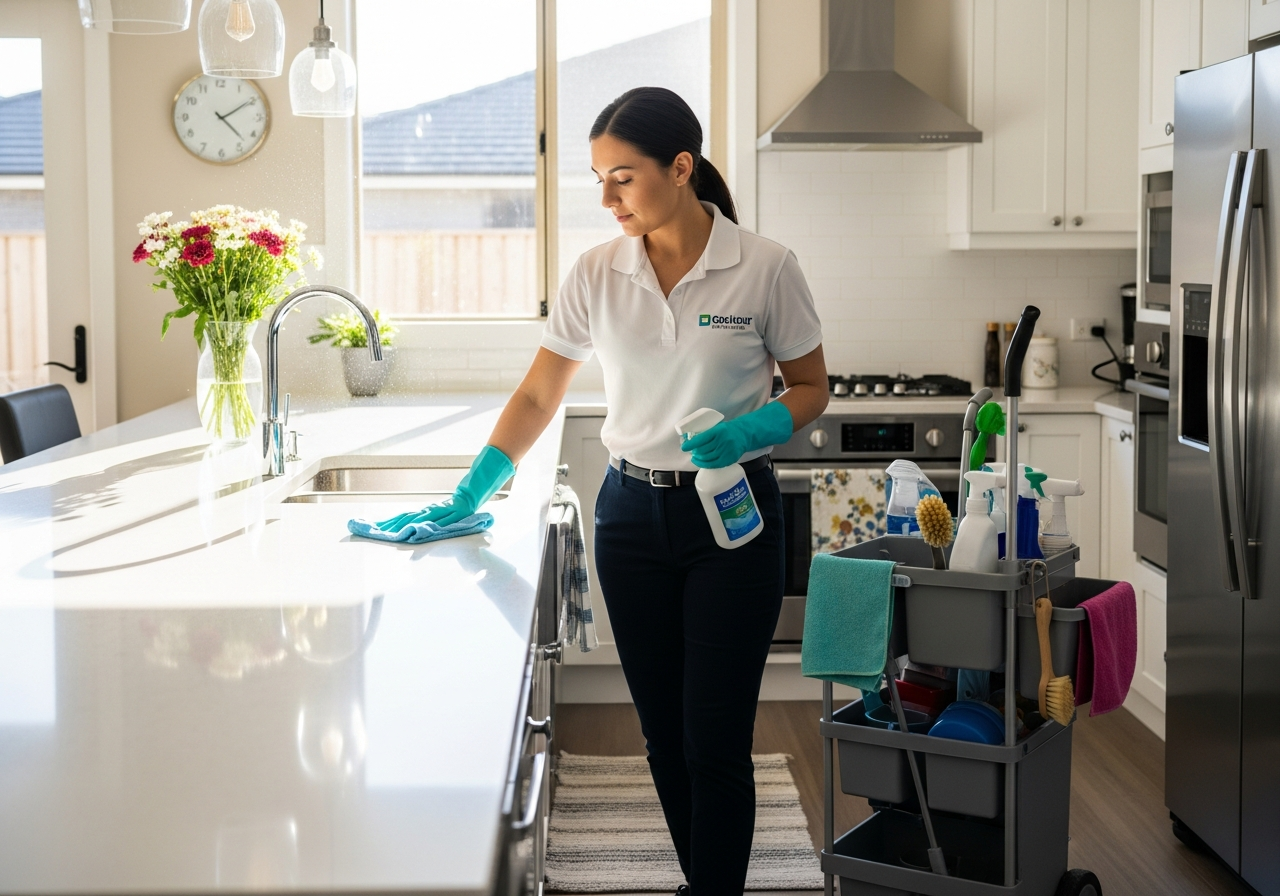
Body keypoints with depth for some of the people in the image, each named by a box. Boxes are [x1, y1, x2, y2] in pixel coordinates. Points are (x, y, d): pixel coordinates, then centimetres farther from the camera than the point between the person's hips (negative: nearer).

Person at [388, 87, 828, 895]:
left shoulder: (765, 268, -8)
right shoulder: (597, 275, 0)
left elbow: (811, 388, 2)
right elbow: (539, 397, 6)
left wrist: (753, 429, -19)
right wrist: (471, 493, -1)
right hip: (632, 514, 4)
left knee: (714, 740, -5)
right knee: (665, 735, 10)